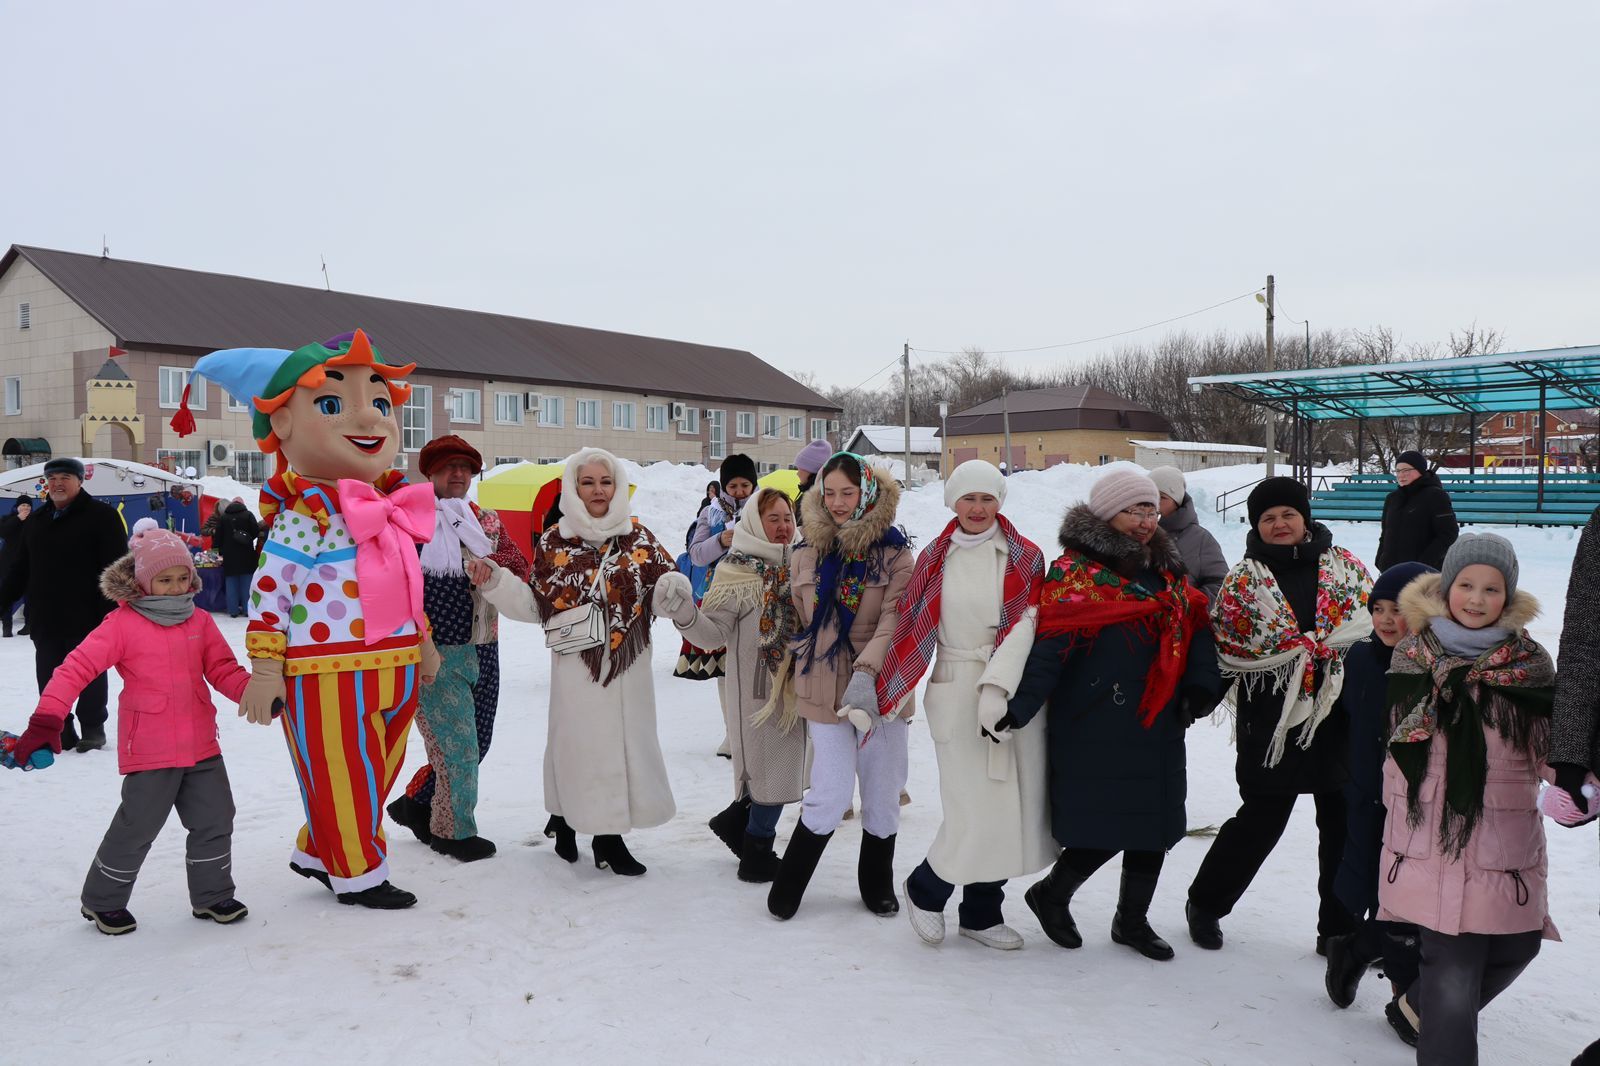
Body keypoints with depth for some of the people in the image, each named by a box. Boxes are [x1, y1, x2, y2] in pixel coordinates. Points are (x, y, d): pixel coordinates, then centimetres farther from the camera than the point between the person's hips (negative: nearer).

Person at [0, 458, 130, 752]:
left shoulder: (101, 516, -6)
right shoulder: (35, 521, 15)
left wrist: (111, 612, -17)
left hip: (86, 619, -6)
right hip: (45, 620, 6)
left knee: (90, 675, 4)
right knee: (49, 679, 8)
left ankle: (92, 730, 16)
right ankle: (60, 732, 17)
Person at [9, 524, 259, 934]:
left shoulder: (200, 621, 6)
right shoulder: (122, 623, -9)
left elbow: (223, 670, 8)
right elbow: (78, 667, -13)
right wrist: (47, 719, -23)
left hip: (201, 746, 5)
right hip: (149, 752, -5)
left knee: (215, 820, 9)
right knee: (137, 828, 4)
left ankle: (212, 895, 27)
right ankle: (103, 901, 27)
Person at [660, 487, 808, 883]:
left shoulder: (794, 566, 8)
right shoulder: (736, 570, -12)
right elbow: (716, 631, -17)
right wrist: (685, 616, -33)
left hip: (791, 686, 7)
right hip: (756, 689, -7)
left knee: (779, 767, 16)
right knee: (773, 774, -1)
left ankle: (735, 821, 37)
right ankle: (757, 855, 17)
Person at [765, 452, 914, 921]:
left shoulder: (895, 552, -4)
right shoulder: (808, 553, 6)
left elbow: (894, 619, -16)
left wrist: (866, 672, -30)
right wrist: (788, 688, 18)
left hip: (881, 688, 0)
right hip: (824, 689, 1)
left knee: (882, 793, 10)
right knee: (831, 793, -4)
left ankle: (877, 883, 32)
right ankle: (788, 885, 17)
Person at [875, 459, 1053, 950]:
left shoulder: (1025, 557, 4)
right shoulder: (934, 560, 7)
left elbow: (1025, 623, -7)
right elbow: (911, 630, 8)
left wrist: (998, 684, -20)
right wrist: (877, 686, 2)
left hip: (1015, 693, 2)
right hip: (957, 693, -2)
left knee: (1010, 810, 5)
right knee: (977, 812, -8)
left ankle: (981, 914, 25)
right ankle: (925, 890, 19)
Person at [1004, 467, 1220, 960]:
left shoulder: (1166, 568, 13)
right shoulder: (1075, 571, -11)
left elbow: (1196, 625, 15)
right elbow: (1049, 646, -19)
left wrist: (1201, 685, 0)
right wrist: (1020, 706, -27)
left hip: (1158, 725, 7)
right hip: (1096, 729, -7)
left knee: (1153, 824, 13)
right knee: (1105, 828, -4)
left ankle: (1132, 919, 33)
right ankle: (1052, 895, 24)